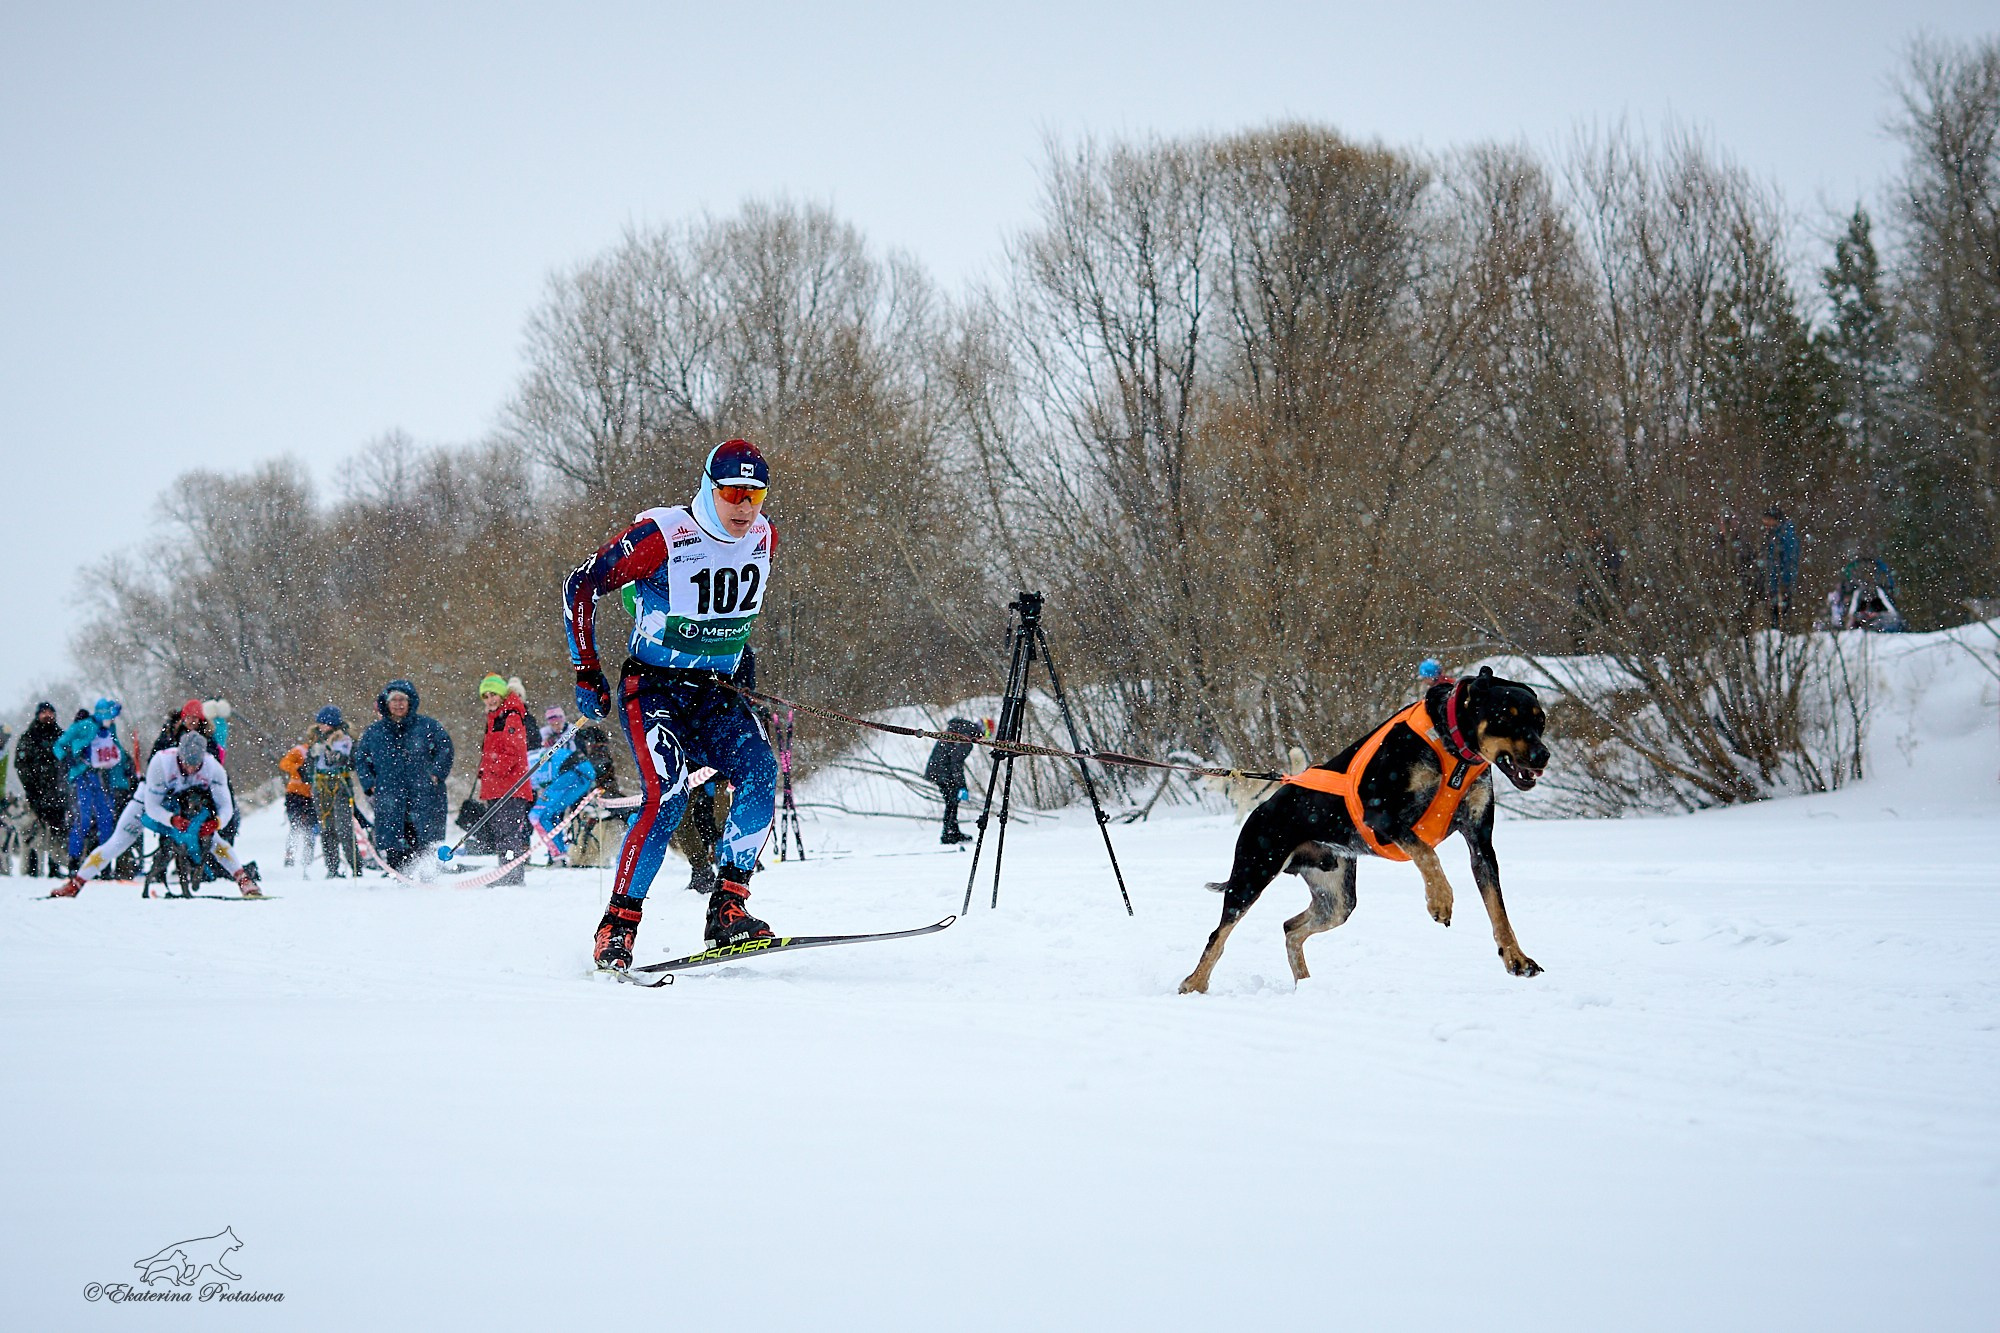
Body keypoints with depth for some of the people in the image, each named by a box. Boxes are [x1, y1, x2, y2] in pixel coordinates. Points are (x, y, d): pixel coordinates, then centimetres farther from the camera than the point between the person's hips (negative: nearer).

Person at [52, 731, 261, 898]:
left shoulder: (213, 768, -30)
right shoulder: (161, 762, -37)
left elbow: (225, 806, -27)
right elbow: (152, 806, -32)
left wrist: (216, 822, -48)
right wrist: (173, 820, -49)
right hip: (151, 802, -2)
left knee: (210, 838, -20)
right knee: (116, 844, -8)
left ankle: (244, 880, -12)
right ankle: (75, 883, 1)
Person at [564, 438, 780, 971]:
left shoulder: (763, 538, 1)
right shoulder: (663, 536, -17)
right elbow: (580, 587, -9)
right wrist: (587, 673, -9)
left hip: (715, 692, 5)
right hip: (653, 687, -5)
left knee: (760, 772, -20)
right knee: (668, 796, -25)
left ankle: (727, 907, -14)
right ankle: (617, 925, -15)